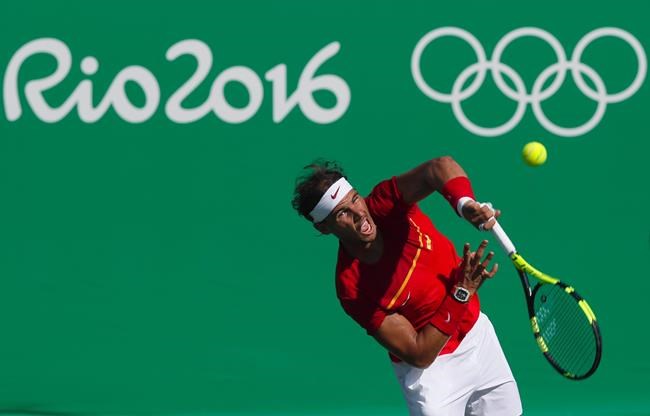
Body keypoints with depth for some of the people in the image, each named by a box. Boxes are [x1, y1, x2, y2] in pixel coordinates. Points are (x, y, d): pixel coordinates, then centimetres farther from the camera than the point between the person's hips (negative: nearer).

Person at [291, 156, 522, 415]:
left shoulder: (385, 204, -18)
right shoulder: (352, 289, -27)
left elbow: (440, 168, -36)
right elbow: (419, 355, -27)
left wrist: (464, 203, -57)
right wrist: (461, 292, -34)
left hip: (477, 330, 5)